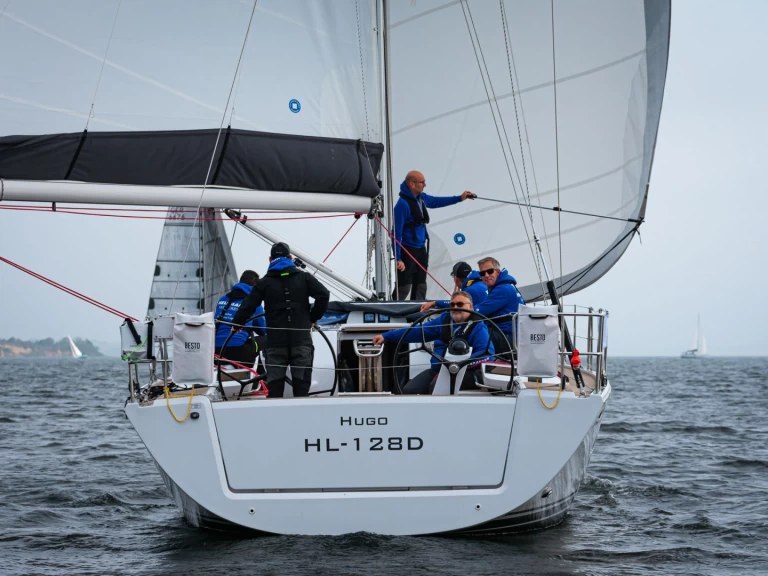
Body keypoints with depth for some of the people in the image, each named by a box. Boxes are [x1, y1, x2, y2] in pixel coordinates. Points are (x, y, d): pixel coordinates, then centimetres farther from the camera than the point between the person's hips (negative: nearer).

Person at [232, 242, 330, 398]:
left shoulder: (264, 283, 3)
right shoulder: (303, 277, 5)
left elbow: (248, 306, -1)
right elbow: (323, 294, -6)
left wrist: (237, 323, 16)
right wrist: (313, 318, 6)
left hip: (276, 341, 0)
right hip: (301, 341, 0)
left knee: (275, 386, 3)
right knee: (301, 384, 3)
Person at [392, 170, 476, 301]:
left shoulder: (421, 198, 6)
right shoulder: (403, 204, -20)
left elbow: (436, 201, 28)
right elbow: (397, 232, -20)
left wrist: (460, 198, 28)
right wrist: (398, 259, -22)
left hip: (421, 250, 9)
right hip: (407, 251, -9)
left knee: (420, 287, 12)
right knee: (404, 287, -11)